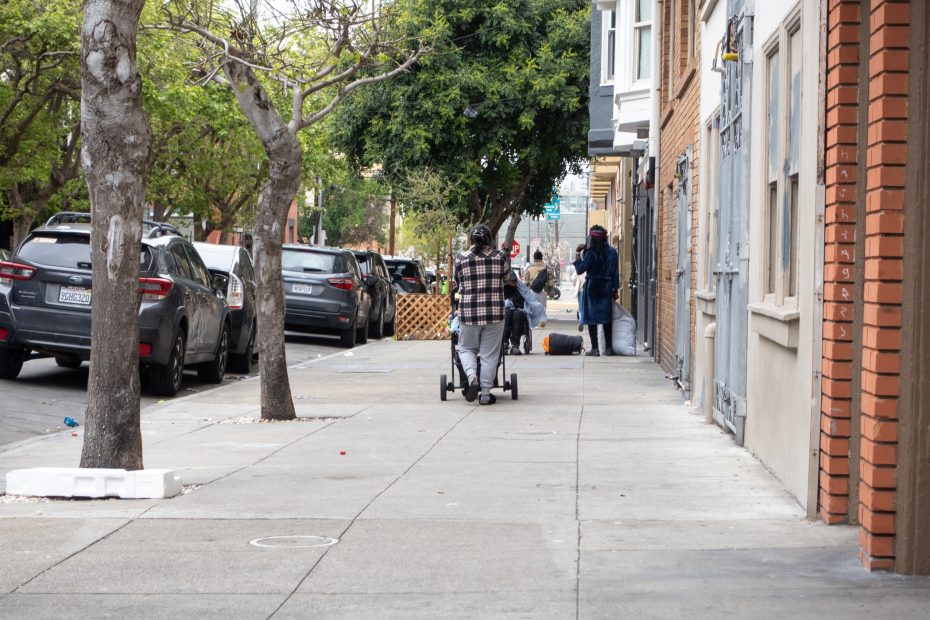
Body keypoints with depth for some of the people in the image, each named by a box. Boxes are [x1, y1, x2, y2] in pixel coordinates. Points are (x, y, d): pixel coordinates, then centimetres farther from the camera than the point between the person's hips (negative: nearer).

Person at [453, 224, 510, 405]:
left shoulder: (461, 258, 0)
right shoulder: (499, 256, 0)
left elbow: (454, 283, 10)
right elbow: (506, 270, 18)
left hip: (469, 312, 0)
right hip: (494, 312, 0)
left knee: (466, 348, 16)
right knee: (489, 353, 6)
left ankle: (471, 375, -12)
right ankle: (486, 392, 6)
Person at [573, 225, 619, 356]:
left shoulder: (591, 253, -13)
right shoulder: (612, 252, 3)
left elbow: (580, 270, -12)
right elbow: (615, 272, 6)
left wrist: (577, 253, -6)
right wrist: (616, 289, 12)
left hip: (592, 287, -5)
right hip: (607, 287, 5)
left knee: (591, 318, 0)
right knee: (607, 318, 11)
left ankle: (594, 348, -3)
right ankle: (608, 348, 13)